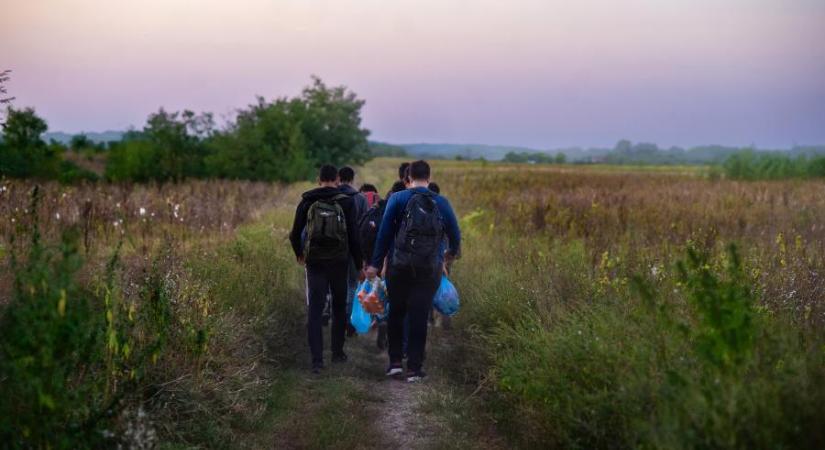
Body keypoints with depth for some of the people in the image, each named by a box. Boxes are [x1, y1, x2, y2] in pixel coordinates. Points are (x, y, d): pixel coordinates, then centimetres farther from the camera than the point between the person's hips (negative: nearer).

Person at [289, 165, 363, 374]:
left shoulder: (307, 202, 3)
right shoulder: (346, 202, -2)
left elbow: (295, 234, 7)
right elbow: (353, 236, -5)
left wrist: (299, 254, 27)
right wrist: (359, 266, 3)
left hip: (314, 261, 1)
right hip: (339, 261, 0)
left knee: (314, 310, 1)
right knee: (339, 307, 17)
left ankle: (317, 359, -9)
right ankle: (337, 352, 23)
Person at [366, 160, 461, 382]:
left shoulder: (397, 199, -2)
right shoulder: (442, 203, 3)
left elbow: (384, 232, -4)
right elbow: (455, 234, 11)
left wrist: (375, 264, 0)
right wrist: (452, 252, 33)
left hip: (399, 266, 0)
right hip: (429, 269, 1)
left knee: (396, 313, 15)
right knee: (419, 317, 4)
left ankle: (395, 362, 14)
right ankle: (414, 368, 4)